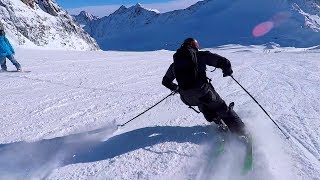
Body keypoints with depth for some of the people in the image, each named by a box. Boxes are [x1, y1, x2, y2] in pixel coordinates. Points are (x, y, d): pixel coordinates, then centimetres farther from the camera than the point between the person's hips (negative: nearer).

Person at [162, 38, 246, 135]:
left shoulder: (175, 63, 18)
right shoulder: (200, 55, 7)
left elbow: (166, 81, 28)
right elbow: (222, 61, -2)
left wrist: (176, 88, 44)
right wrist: (227, 70, 19)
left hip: (186, 97, 4)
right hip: (202, 90, -3)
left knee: (203, 105, 33)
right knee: (222, 109, 13)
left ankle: (220, 125, 29)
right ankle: (242, 132, 12)